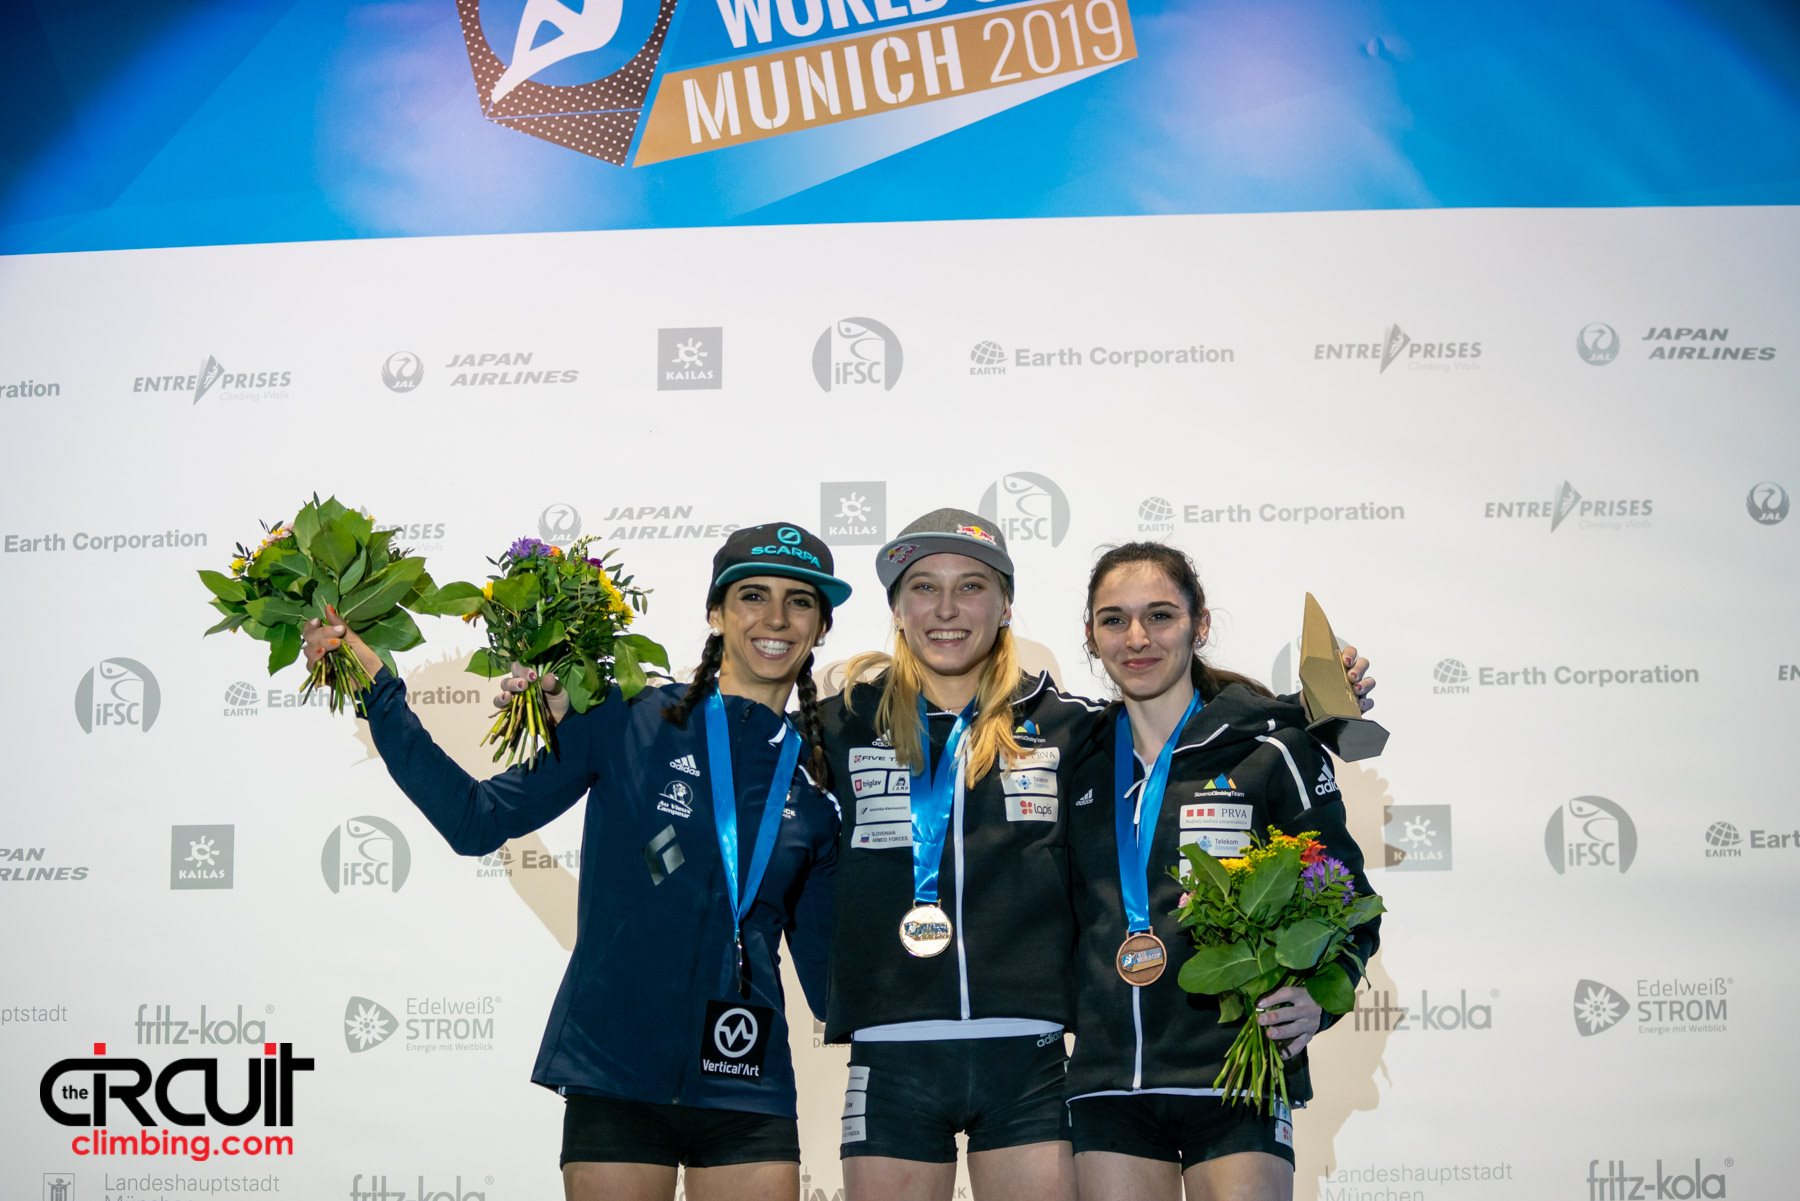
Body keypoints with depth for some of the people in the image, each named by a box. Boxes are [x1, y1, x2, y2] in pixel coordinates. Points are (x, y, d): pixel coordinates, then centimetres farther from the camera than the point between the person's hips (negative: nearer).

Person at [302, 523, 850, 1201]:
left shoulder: (819, 785, 8)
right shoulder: (631, 723, -1)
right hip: (616, 1071, -2)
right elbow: (477, 820, -1)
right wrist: (375, 686, -4)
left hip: (745, 1091, 3)